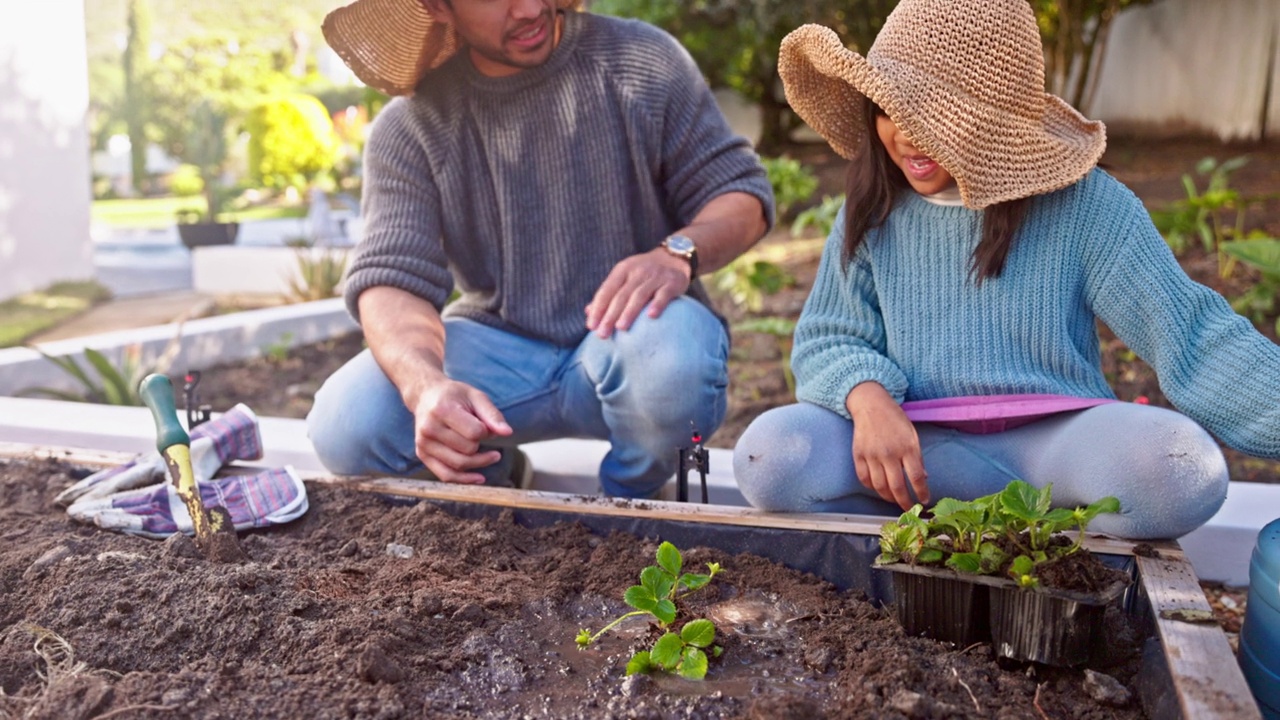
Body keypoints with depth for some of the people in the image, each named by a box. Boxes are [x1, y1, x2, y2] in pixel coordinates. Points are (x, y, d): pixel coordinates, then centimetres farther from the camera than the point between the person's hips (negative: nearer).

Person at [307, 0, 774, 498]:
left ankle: (632, 502, -1)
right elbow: (390, 278, -13)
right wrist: (426, 386, -36)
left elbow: (742, 193, -4)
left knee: (667, 354, -37)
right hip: (496, 350, 2)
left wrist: (678, 253, -29)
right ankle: (492, 476, 11)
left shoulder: (643, 61, -5)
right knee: (345, 428, -23)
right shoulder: (409, 128, -3)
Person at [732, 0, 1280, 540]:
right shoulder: (872, 214, 3)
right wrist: (867, 396, -18)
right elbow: (829, 338, 5)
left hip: (1054, 439, -2)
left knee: (1180, 470, -33)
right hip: (917, 443, 3)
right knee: (771, 452, -26)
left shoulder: (1086, 207, -5)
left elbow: (1192, 334, -7)